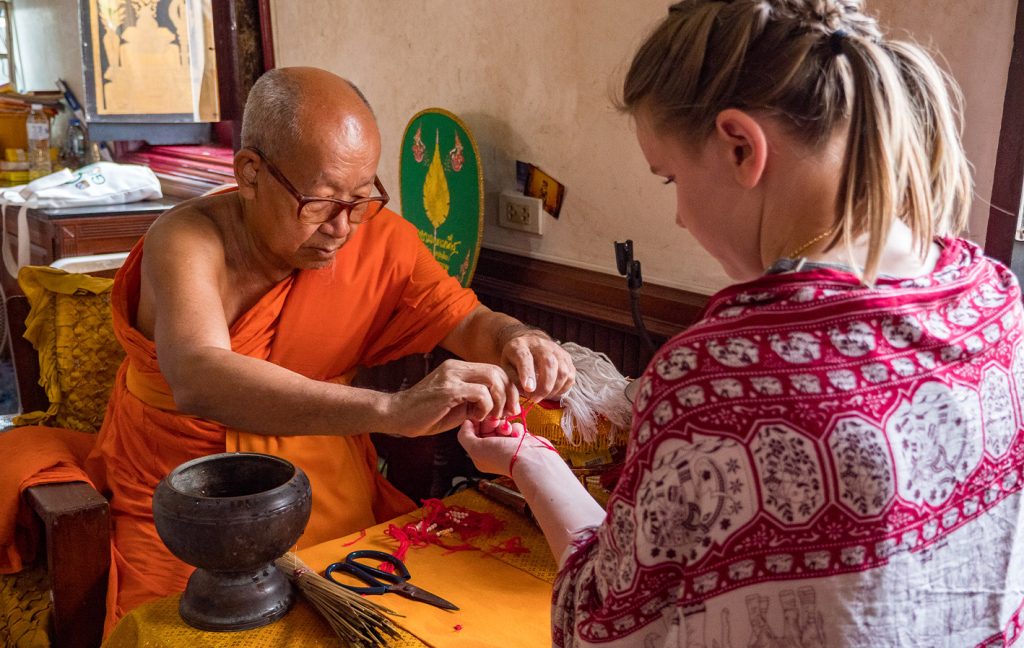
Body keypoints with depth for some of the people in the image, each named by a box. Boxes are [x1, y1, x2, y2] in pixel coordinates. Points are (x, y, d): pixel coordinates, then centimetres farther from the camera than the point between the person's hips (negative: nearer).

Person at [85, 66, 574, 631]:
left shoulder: (379, 238, -8)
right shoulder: (187, 240, -20)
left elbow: (466, 320, 2)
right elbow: (198, 380, -38)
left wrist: (513, 339, -24)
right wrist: (390, 409, -51)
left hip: (329, 495, 3)